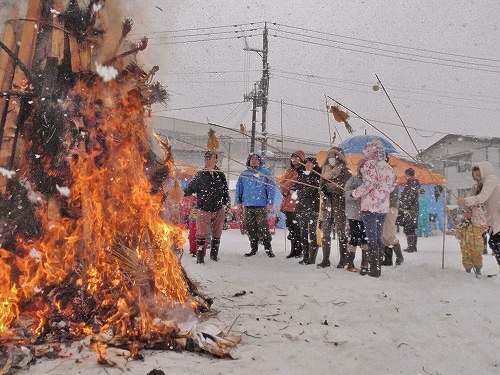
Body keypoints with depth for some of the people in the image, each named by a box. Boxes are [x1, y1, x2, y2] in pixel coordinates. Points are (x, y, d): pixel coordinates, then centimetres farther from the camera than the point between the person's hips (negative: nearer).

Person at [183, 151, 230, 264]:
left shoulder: (221, 175, 2)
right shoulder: (200, 175, -5)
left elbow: (226, 191, 13)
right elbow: (190, 189, -1)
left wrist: (224, 203, 6)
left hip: (219, 210, 3)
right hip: (203, 210, -3)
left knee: (217, 234, 13)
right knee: (202, 234, -6)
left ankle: (214, 255, 29)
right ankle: (200, 256, 7)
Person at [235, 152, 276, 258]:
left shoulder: (266, 173, 4)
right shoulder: (244, 174, 13)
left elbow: (271, 188, 0)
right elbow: (239, 188, 16)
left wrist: (270, 202, -8)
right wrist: (238, 201, 8)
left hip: (261, 205, -4)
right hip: (247, 206, 4)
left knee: (263, 227, -6)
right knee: (250, 227, 7)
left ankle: (268, 248, 5)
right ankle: (253, 248, 17)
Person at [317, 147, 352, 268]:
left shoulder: (345, 171, -2)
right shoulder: (325, 170, 14)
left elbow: (344, 188, -13)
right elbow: (321, 186, 14)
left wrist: (328, 187, -15)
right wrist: (324, 189, -9)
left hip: (340, 206, -5)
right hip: (327, 205, 5)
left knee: (341, 232, 1)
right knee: (325, 232, 3)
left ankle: (343, 260, 10)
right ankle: (325, 259, 9)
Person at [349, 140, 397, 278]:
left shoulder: (370, 164, -8)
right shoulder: (388, 167, 14)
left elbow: (368, 184, -16)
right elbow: (392, 185, 13)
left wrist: (354, 193, -5)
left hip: (370, 206, -7)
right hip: (383, 207, 7)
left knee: (371, 238, -5)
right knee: (378, 238, 12)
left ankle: (374, 270, -4)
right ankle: (378, 268, 16)